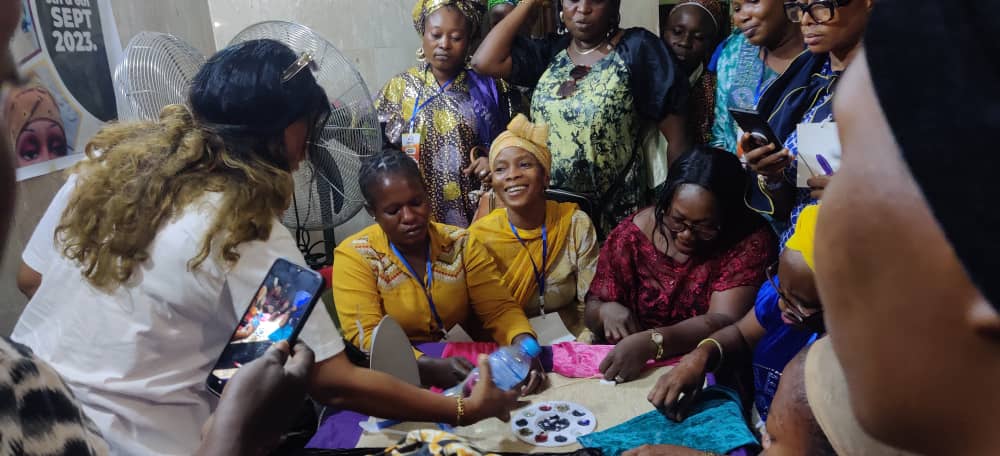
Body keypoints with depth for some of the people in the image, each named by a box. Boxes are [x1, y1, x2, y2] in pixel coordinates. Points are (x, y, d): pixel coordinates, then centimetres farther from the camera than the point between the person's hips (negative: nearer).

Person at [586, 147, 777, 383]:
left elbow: (723, 322, -19)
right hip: (635, 374, 2)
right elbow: (592, 309, 2)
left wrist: (651, 343, -32)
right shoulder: (632, 234, -5)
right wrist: (606, 311, -20)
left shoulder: (750, 240, -10)